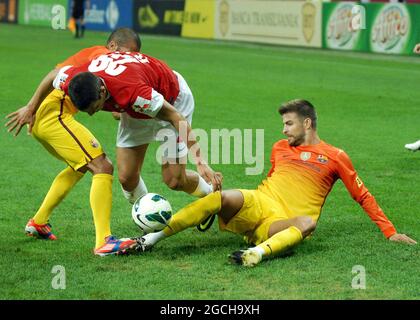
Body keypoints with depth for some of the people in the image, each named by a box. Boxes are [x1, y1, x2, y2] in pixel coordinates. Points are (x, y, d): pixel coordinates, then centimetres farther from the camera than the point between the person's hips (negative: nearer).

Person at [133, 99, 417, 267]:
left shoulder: (335, 157, 10)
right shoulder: (281, 148, 21)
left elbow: (362, 195, 13)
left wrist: (389, 231, 9)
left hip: (284, 224, -3)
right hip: (258, 204, 3)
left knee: (307, 223, -39)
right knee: (224, 197, -29)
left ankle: (257, 253, -63)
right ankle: (154, 237, -35)